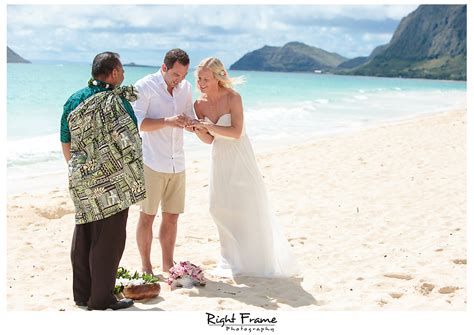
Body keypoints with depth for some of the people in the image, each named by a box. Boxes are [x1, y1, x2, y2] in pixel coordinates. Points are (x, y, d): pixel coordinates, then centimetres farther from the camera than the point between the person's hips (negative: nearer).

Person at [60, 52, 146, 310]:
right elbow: (132, 141, -10)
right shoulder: (118, 101, -12)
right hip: (113, 182, -7)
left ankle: (82, 294, 26)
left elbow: (66, 143, 12)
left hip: (82, 180, 7)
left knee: (83, 236, 15)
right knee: (109, 239, 2)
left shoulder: (74, 100, 6)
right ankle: (101, 299, 8)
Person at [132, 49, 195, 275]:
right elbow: (137, 122, -13)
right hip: (152, 162, -5)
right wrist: (167, 121, -26)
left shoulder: (186, 88, 10)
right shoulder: (144, 87, -7)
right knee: (147, 215, 0)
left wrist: (192, 123, -8)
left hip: (177, 163, 5)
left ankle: (168, 264, 21)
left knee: (172, 215, 10)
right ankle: (146, 267, 11)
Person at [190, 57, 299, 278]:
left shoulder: (233, 98, -18)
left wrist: (208, 126, -32)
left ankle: (260, 262, 16)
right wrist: (197, 130, -18)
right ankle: (233, 261, 21)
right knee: (219, 207, 6)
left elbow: (236, 132, -27)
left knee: (248, 206, 0)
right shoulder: (200, 105, -3)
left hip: (240, 156, -5)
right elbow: (209, 140, 1)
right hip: (219, 157, 6)